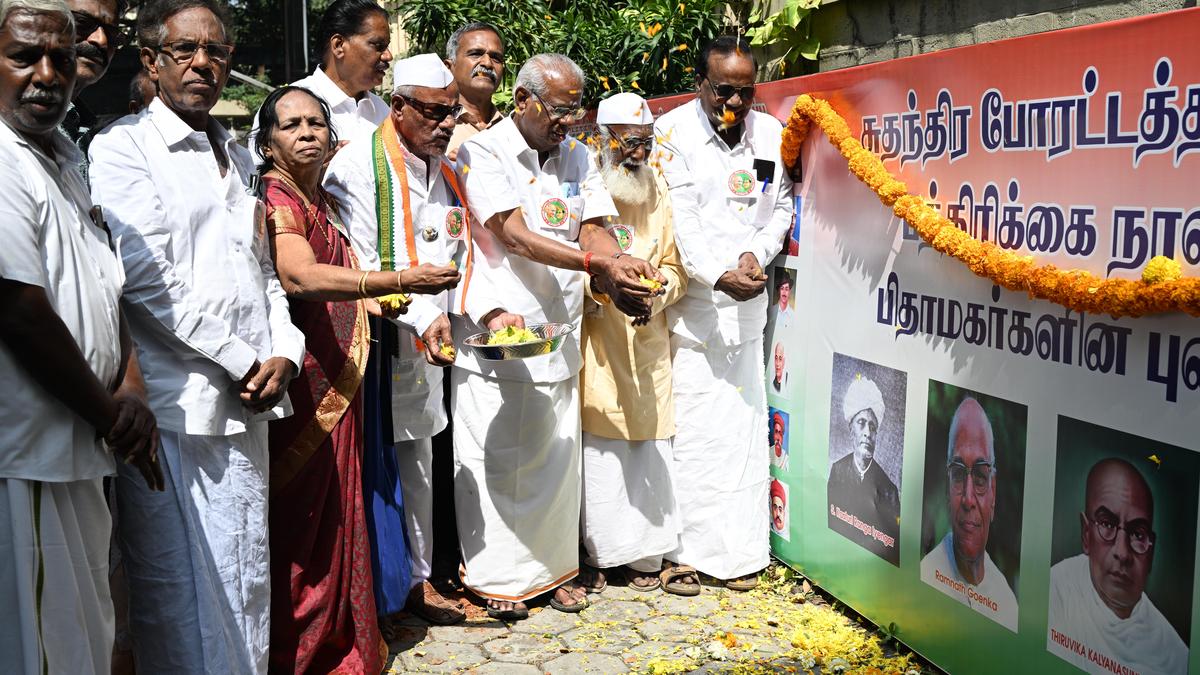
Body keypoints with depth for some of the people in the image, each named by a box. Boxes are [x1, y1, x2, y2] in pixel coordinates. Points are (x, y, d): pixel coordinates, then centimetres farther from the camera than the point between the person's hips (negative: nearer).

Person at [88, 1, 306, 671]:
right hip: (178, 406, -7)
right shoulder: (124, 146, -5)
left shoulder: (237, 154, 18)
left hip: (248, 400, 7)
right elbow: (149, 280, -14)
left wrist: (284, 351, 3)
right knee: (184, 585, 0)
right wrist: (242, 363, -11)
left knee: (250, 574, 13)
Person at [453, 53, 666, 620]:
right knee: (493, 458, 3)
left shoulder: (578, 158, 11)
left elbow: (594, 230, 3)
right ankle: (496, 575, 18)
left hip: (559, 336, 5)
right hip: (496, 335, -5)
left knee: (557, 456, 11)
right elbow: (514, 236, -18)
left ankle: (555, 566, 25)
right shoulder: (482, 154, -8)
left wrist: (626, 272, -19)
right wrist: (600, 264, -27)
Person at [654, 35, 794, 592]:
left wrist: (756, 255, -6)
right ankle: (685, 548, 9)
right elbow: (679, 218, -11)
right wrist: (719, 276, -20)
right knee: (689, 425, -2)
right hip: (689, 302, -4)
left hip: (748, 302, 4)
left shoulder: (771, 134, 8)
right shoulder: (673, 132, -5)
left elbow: (781, 207, 12)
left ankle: (740, 550, 16)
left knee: (745, 419, 6)